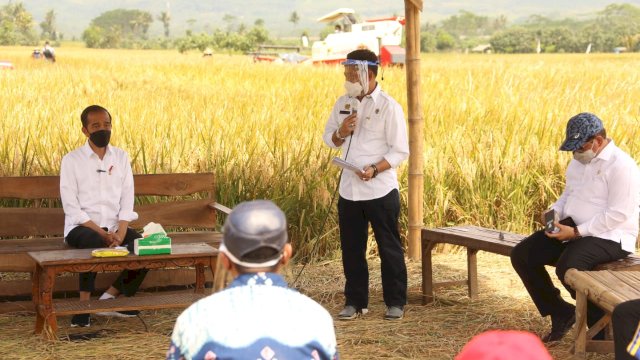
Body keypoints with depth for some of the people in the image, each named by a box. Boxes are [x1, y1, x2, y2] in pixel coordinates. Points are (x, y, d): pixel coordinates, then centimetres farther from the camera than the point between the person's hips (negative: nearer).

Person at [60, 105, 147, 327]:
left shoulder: (121, 157, 10)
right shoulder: (71, 160, -2)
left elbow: (127, 200, 4)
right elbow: (71, 207, -9)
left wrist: (121, 233, -13)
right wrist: (101, 232, -18)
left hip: (115, 227, 4)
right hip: (81, 227, -4)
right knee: (94, 243, -38)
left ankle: (110, 297, -12)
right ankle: (84, 306, -26)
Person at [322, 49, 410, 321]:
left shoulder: (388, 106, -8)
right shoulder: (343, 104, 9)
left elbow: (400, 151, -9)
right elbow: (329, 139, 17)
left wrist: (375, 169, -23)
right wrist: (341, 133, -6)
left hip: (381, 190, -5)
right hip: (349, 189, 5)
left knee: (389, 248, 4)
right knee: (351, 249, 10)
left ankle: (395, 302, 15)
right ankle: (355, 302, 21)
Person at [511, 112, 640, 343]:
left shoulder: (621, 165, -16)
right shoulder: (579, 161, 12)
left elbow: (618, 214, -22)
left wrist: (576, 232, -23)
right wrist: (555, 213, 2)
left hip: (609, 236, -9)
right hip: (573, 229, 9)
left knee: (568, 265, -35)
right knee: (521, 255, -4)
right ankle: (561, 313, 7)